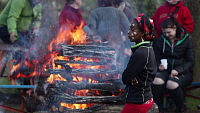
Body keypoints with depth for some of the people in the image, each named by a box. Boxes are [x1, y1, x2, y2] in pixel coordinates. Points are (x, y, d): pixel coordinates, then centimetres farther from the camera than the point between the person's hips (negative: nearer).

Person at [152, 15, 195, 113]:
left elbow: (191, 62, -3)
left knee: (172, 84, -35)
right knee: (157, 81, -33)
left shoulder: (187, 39, -1)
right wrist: (159, 66, -8)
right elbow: (156, 58, 17)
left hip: (183, 72, -3)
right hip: (165, 70, 3)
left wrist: (178, 70, -19)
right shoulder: (161, 40, 8)